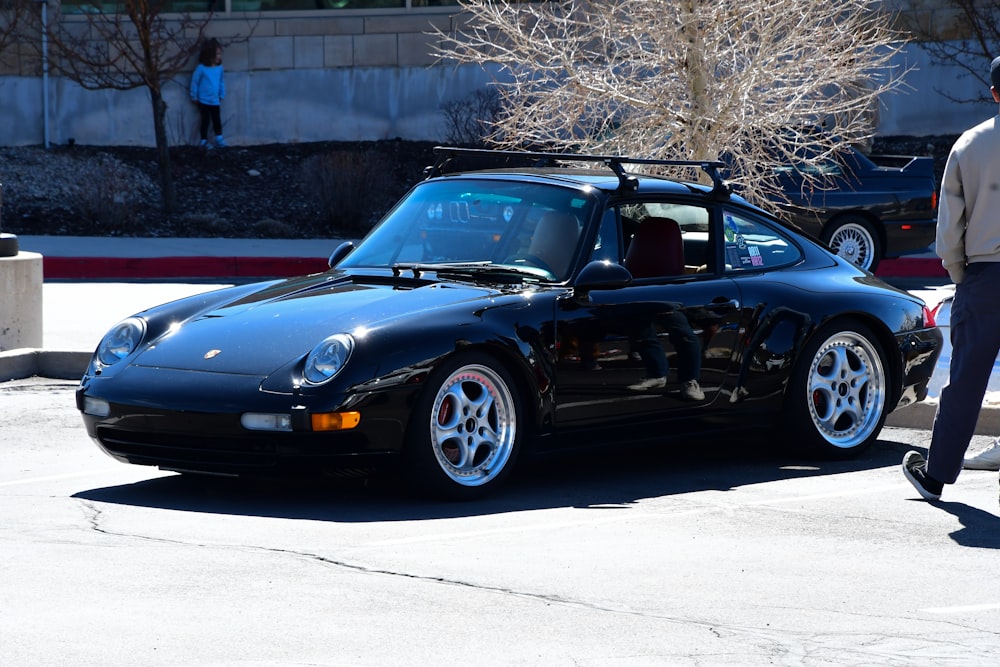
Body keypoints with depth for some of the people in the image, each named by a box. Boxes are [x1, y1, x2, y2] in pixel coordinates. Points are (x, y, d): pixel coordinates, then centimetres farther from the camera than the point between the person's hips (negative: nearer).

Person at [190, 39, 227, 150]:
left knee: (217, 121, 8)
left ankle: (219, 140, 19)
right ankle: (204, 141, 13)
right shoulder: (201, 68, -17)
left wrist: (221, 96, 12)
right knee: (205, 121, 3)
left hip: (215, 101, 4)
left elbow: (222, 82, 10)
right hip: (204, 101, -4)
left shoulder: (219, 68, -3)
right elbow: (194, 82, -9)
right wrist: (194, 97, -4)